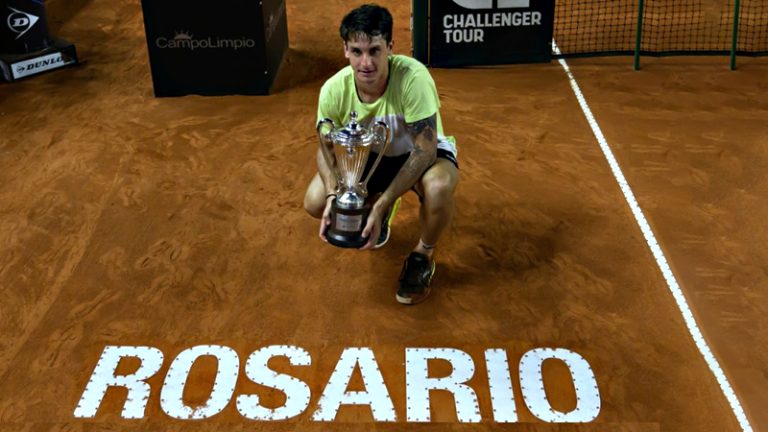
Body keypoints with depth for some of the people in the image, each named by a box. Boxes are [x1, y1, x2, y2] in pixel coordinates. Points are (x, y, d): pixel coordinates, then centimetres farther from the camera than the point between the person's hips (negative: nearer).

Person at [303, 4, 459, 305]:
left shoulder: (413, 77, -35)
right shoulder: (333, 90, -22)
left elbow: (424, 149, -32)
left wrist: (382, 206, -38)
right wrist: (333, 194, -29)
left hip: (422, 153, -3)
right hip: (372, 155, 4)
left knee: (439, 188, -39)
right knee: (315, 203, -17)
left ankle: (424, 256, -5)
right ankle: (374, 205, 19)